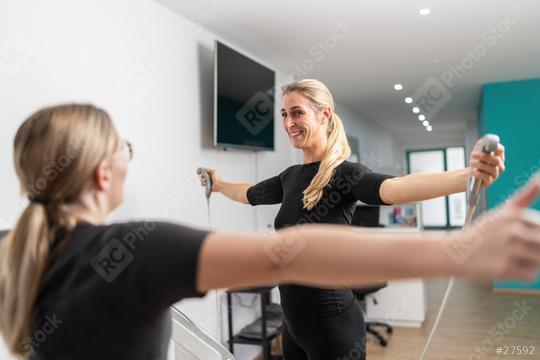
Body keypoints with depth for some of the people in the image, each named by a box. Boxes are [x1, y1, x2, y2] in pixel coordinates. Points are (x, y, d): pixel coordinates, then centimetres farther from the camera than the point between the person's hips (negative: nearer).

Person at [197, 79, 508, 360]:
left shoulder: (344, 173, -16)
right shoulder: (291, 176, 5)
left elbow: (394, 188, -37)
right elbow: (249, 194, 24)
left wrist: (467, 176, -54)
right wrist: (218, 184, 40)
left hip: (331, 323, -7)